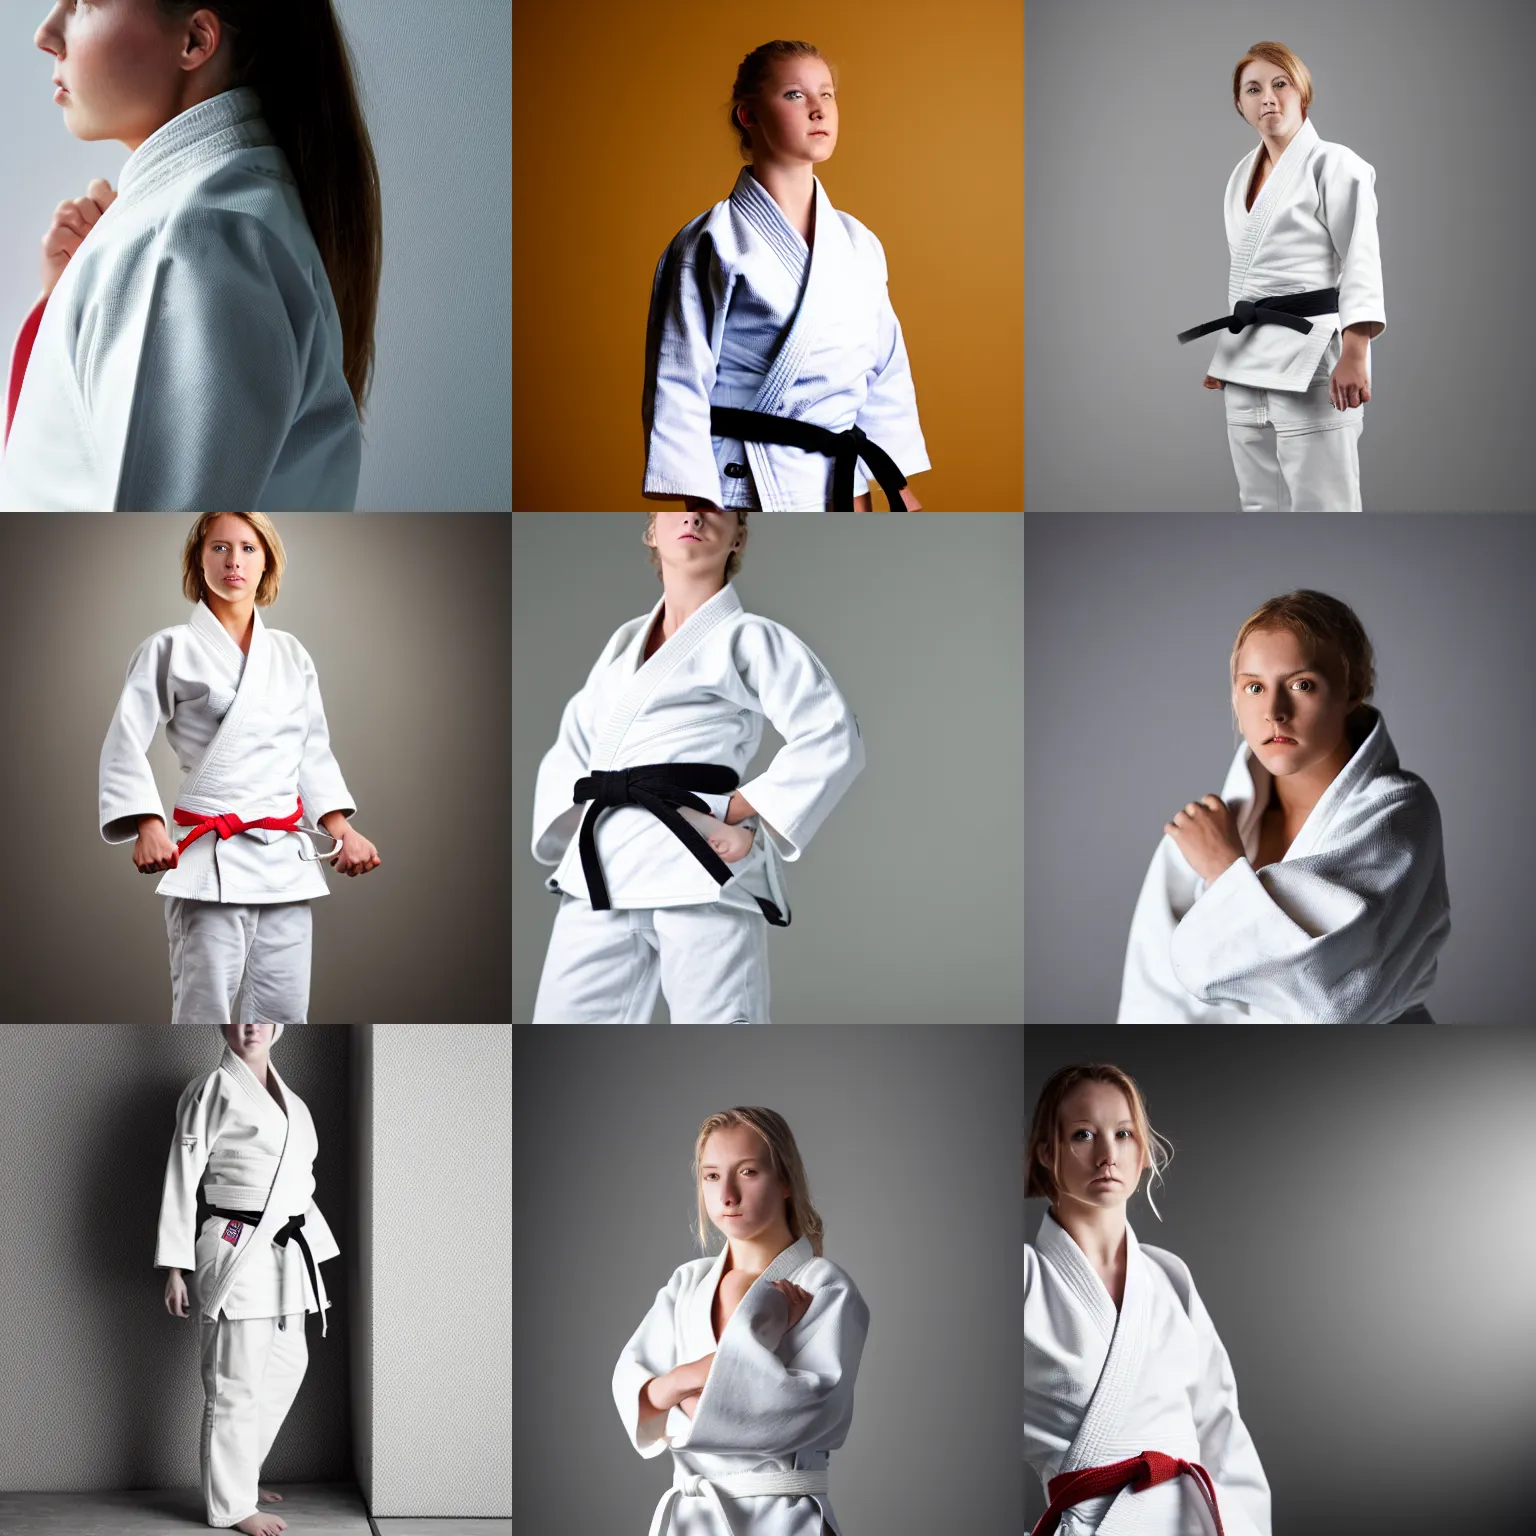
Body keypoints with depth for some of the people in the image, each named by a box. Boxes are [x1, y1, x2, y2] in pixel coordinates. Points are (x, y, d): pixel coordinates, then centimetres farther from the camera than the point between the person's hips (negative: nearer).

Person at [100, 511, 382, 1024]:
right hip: (210, 860, -5)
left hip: (287, 860, 5)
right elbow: (125, 744, -4)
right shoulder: (171, 649, 2)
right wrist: (147, 826, -18)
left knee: (282, 1015, 5)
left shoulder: (291, 655, 16)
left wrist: (340, 829, 5)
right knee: (205, 1014, -8)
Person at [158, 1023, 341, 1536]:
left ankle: (237, 1473, 33)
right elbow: (181, 1178, -9)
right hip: (237, 1252, -8)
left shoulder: (286, 1094, 15)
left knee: (286, 1367, 17)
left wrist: (314, 1248, 17)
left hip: (288, 1252, 8)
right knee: (236, 1382, -3)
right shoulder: (212, 1090, -7)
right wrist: (175, 1268, -11)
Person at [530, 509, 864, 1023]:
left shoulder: (749, 638, 4)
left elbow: (832, 739, -6)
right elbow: (569, 752, 22)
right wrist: (577, 829, 2)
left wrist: (737, 813, -10)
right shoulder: (624, 643, 23)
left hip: (699, 876, -6)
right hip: (599, 876, 6)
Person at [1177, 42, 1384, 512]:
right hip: (1248, 364, 8)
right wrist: (1225, 354, 23)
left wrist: (1353, 355, -22)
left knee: (1321, 508, -9)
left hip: (1310, 357, -8)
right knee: (1261, 506, 13)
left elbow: (1360, 261, -12)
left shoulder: (1333, 165, -5)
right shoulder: (1243, 175, 18)